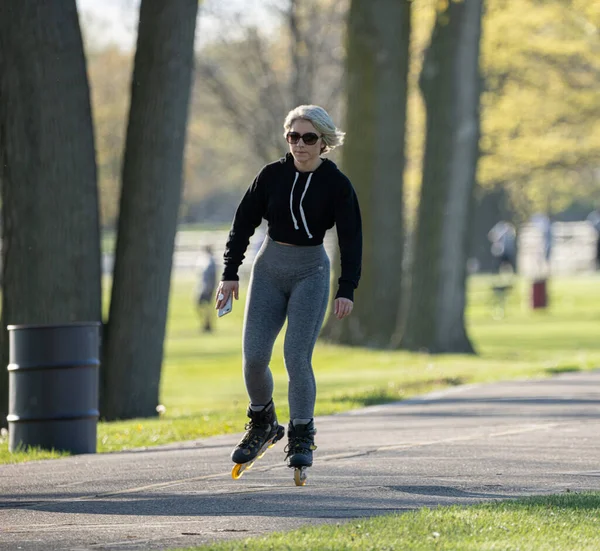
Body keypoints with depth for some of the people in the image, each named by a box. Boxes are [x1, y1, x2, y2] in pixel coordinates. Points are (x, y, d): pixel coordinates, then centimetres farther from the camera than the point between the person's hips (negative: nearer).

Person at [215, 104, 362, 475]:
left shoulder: (336, 184, -6)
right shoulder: (272, 175, 0)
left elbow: (351, 239, -5)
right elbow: (244, 222, 5)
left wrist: (347, 289, -13)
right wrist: (231, 273, 0)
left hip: (311, 271, -3)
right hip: (269, 268, 3)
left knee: (297, 357, -14)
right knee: (253, 357, -4)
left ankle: (302, 437, -1)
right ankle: (262, 423, 20)